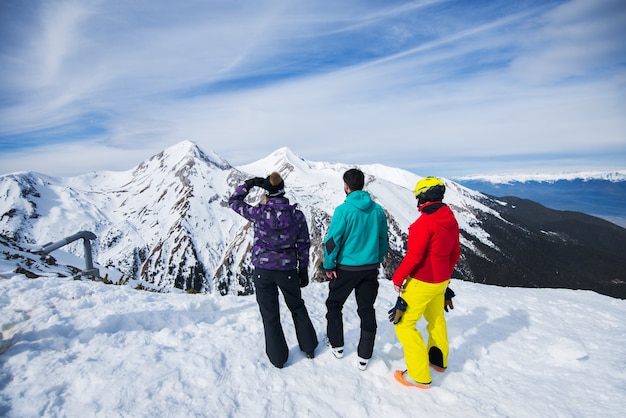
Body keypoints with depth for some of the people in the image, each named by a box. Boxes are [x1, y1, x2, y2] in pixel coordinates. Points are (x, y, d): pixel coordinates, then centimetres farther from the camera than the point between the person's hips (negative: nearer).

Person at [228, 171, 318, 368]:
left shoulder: (259, 214, -15)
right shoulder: (297, 215, -9)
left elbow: (234, 201, 1)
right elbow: (304, 245, -2)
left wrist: (250, 183, -1)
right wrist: (303, 270, 9)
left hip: (262, 270, -1)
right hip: (287, 270, 2)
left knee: (270, 315, 15)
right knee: (297, 307, 24)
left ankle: (278, 358, 29)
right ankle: (309, 347, 37)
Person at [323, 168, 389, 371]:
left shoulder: (343, 210, -16)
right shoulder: (377, 210, -1)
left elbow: (332, 240, -16)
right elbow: (384, 240, 7)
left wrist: (328, 265, -4)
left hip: (346, 268, -4)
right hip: (370, 268, 4)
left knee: (334, 304, 19)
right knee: (367, 310, 14)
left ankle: (336, 345, 31)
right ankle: (364, 356, 22)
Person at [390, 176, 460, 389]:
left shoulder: (425, 221, -24)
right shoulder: (451, 220, 1)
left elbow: (413, 256, -24)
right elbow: (455, 253, 10)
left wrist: (398, 277, -12)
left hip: (422, 283, -8)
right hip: (441, 281, 9)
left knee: (404, 324, 4)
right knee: (436, 318, 27)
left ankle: (420, 376, 10)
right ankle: (439, 360, 45)